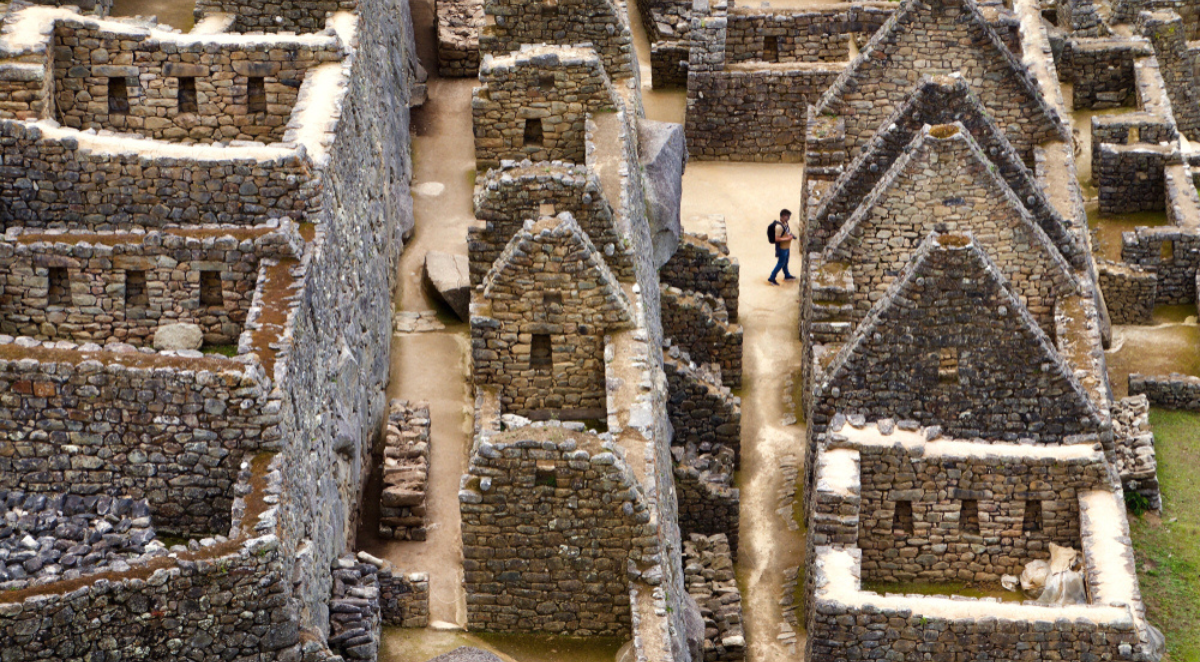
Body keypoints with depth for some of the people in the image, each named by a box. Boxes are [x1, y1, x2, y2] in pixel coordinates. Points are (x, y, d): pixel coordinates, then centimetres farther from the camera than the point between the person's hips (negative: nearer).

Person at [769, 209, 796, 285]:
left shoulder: (785, 223, 1)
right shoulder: (779, 227, -30)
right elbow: (777, 239, -30)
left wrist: (791, 235, 2)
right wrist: (787, 238, -27)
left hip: (786, 247, 9)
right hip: (782, 248, -9)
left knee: (785, 262, 25)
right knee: (781, 263, 2)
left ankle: (787, 275, 43)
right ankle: (772, 278, 13)